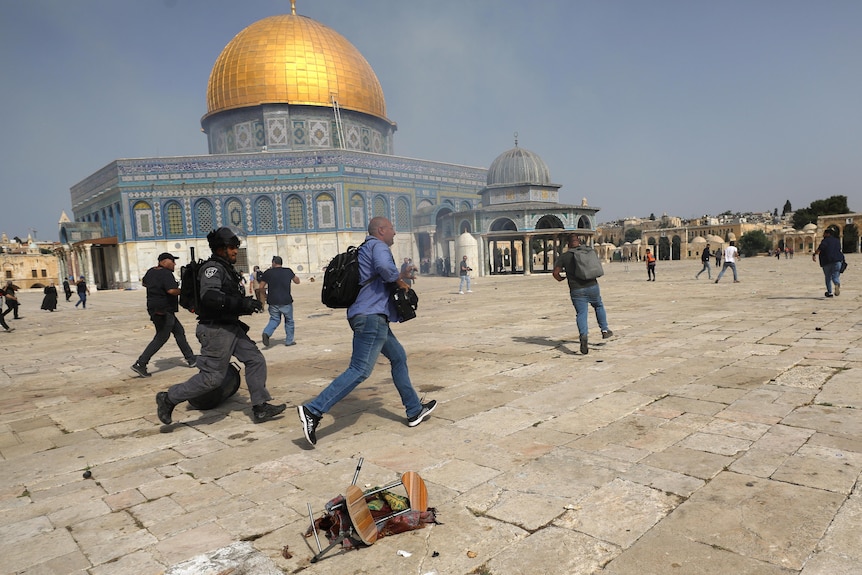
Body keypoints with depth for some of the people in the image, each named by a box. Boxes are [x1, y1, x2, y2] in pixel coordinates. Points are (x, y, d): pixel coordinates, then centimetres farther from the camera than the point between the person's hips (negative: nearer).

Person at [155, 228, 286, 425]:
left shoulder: (227, 269, 17)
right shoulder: (213, 268, -13)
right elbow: (209, 296, -31)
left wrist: (248, 305, 5)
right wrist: (242, 303, -30)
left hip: (231, 327, 10)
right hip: (216, 329, -10)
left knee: (256, 360, 5)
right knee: (212, 376, -5)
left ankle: (260, 408, 9)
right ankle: (168, 398, 12)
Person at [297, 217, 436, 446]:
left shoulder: (367, 249, 23)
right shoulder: (377, 245, -6)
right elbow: (384, 266, -27)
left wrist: (399, 278, 19)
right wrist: (399, 280, -9)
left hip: (373, 317, 11)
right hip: (372, 316, -11)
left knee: (398, 357, 17)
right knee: (359, 370, -13)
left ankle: (415, 410, 24)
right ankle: (313, 410, -15)